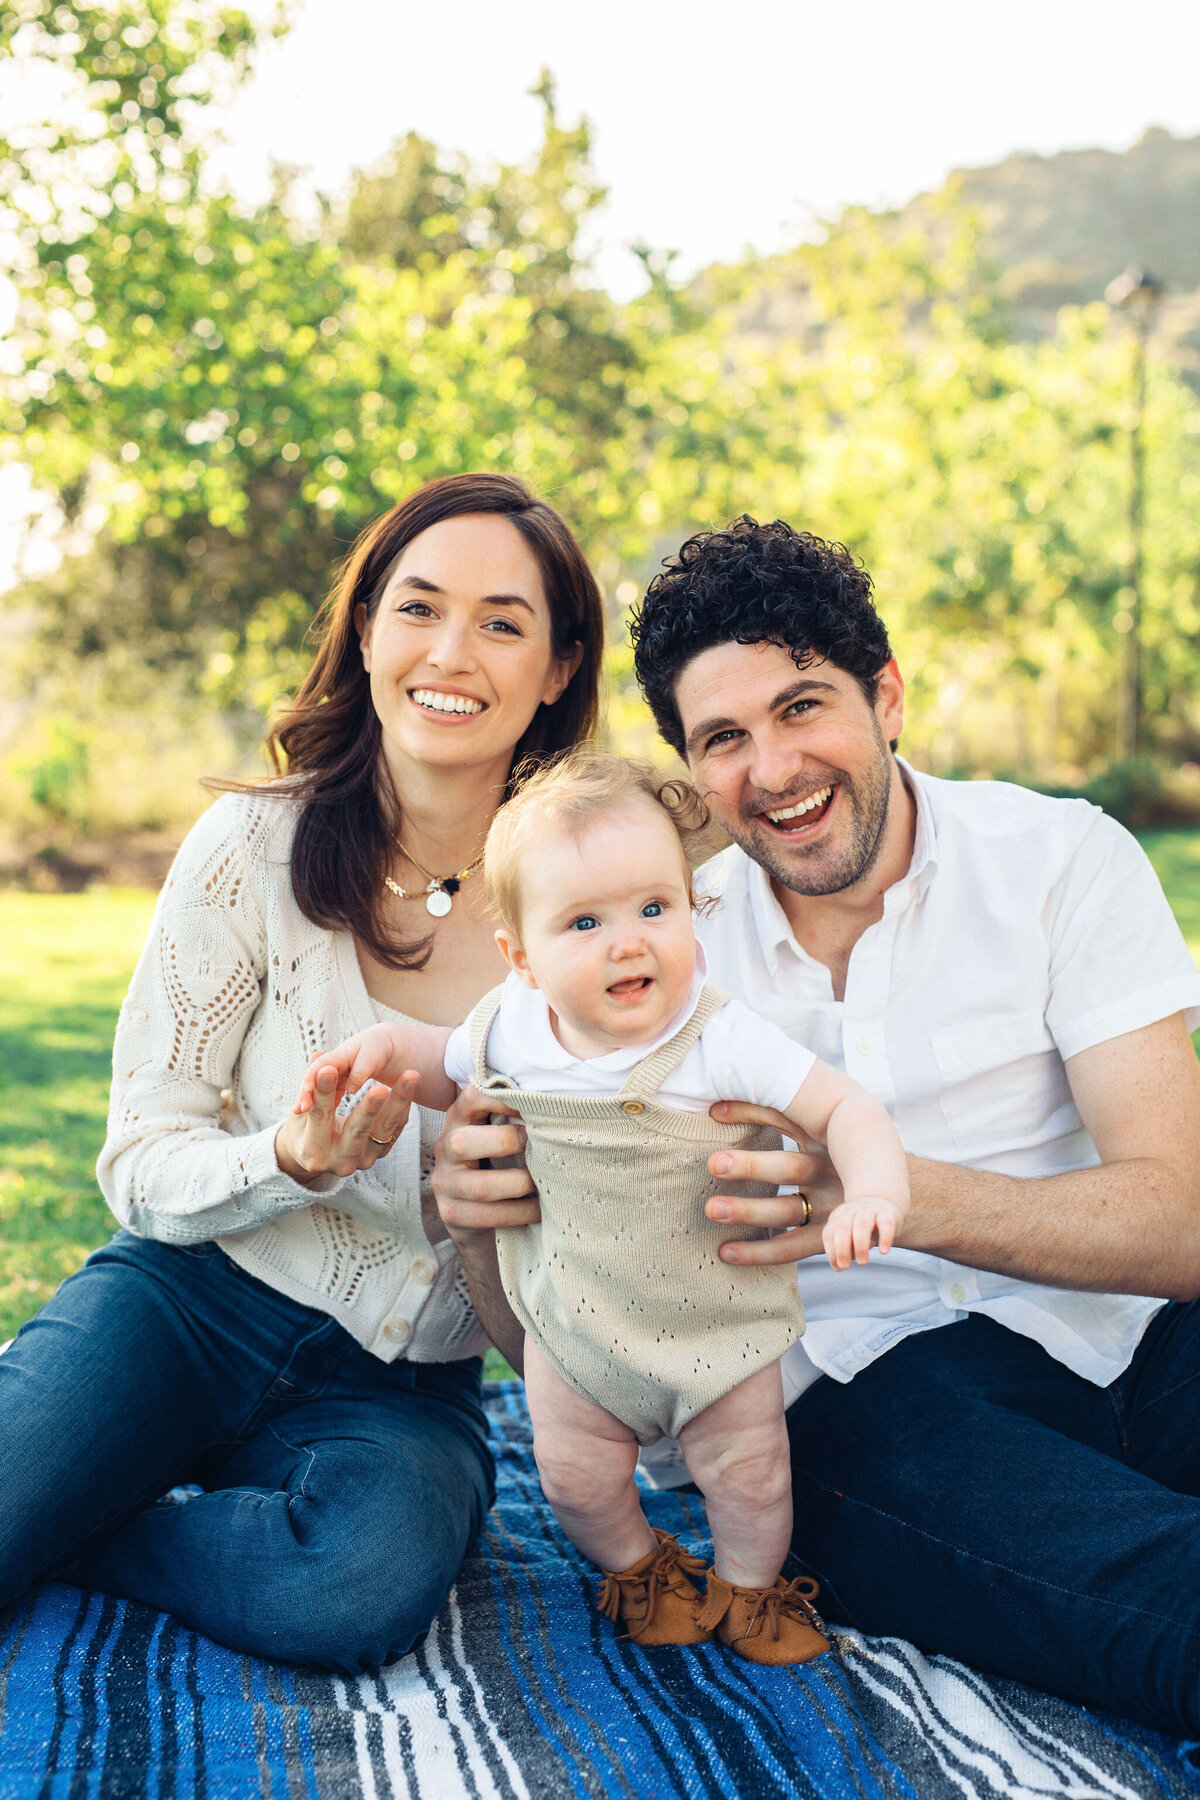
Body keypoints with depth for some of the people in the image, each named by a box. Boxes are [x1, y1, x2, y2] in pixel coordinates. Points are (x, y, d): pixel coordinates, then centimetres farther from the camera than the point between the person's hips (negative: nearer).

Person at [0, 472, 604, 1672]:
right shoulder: (255, 847, -7)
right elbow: (139, 1164, -5)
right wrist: (292, 1161, -25)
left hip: (405, 1381, 2)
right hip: (193, 1302, -1)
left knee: (368, 1585, -31)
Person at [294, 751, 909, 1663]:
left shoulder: (724, 1040, -25)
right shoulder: (511, 1026, -14)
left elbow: (843, 1106, -24)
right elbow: (453, 1069, 9)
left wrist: (873, 1189, -43)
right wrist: (387, 1046, -11)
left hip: (716, 1320, -2)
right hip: (573, 1321, 2)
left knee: (747, 1476, 9)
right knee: (577, 1481, 10)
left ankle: (747, 1587, 40)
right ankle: (640, 1566, 42)